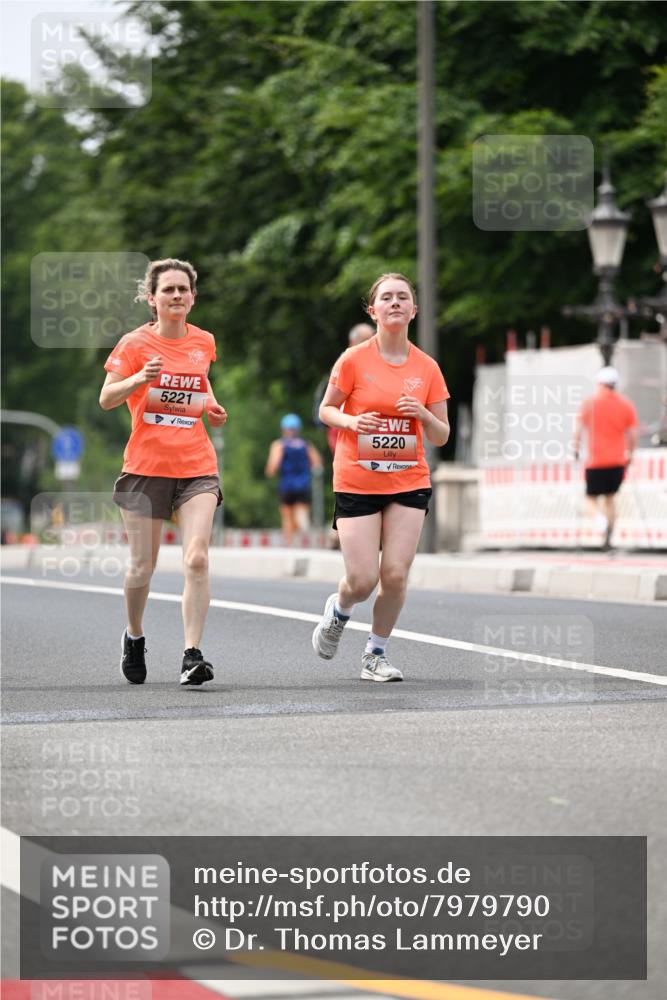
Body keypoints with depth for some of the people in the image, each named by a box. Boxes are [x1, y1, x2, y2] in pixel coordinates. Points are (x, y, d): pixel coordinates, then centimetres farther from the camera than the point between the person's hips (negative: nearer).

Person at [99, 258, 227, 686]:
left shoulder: (204, 342, 9)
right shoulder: (136, 343, -3)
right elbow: (106, 398, -9)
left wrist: (211, 405, 10)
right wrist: (139, 379, -27)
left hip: (197, 467, 2)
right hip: (146, 467, -2)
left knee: (197, 558, -17)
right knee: (142, 568, 4)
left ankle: (192, 655, -18)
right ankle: (135, 636, 33)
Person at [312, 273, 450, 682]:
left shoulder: (426, 368, 2)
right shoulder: (354, 360, -6)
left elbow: (441, 436, 7)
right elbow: (326, 410, 6)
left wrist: (424, 415, -14)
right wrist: (352, 421, -15)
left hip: (409, 483, 2)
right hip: (357, 483, -2)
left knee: (396, 574, -8)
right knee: (363, 580, -6)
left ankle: (377, 654, 13)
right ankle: (338, 611, 30)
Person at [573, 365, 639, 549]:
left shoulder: (590, 403, -5)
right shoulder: (626, 405, 1)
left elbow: (579, 430, -9)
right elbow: (633, 434, 0)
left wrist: (577, 450, 3)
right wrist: (629, 455, 13)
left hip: (595, 461, -3)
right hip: (617, 461, 3)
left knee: (591, 498, 9)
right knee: (610, 497, 17)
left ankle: (599, 517, -24)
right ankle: (608, 538, 10)